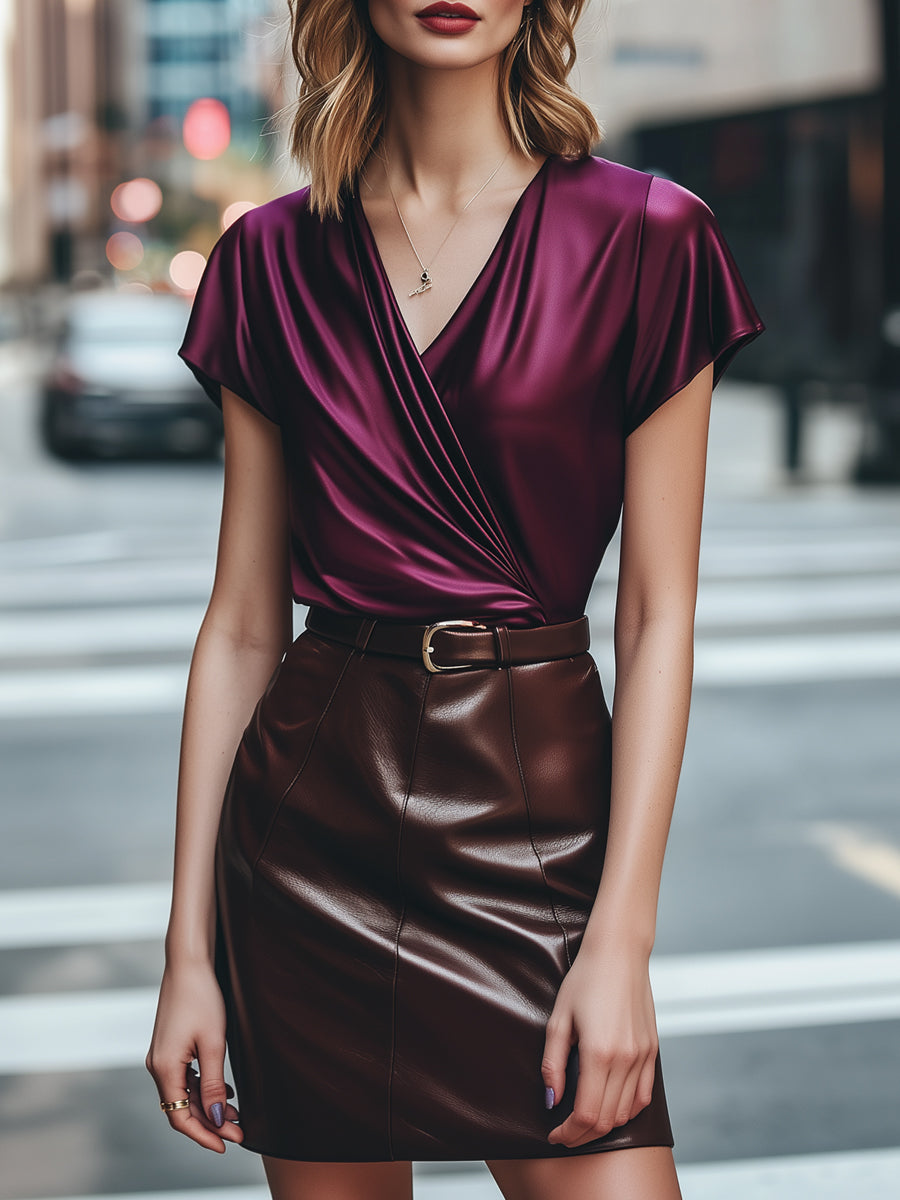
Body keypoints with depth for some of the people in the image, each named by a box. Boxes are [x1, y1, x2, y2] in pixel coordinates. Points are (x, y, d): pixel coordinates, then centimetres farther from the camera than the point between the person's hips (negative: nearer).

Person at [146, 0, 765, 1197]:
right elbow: (243, 623, 6)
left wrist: (622, 937, -10)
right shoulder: (273, 260, 4)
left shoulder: (642, 239, -3)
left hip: (537, 807, -2)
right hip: (313, 815, 2)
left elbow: (659, 615, -4)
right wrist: (190, 948, 3)